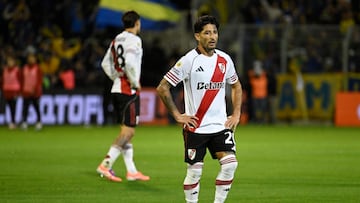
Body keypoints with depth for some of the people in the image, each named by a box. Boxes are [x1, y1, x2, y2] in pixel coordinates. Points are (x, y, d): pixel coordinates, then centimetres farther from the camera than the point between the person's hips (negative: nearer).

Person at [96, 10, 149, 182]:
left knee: (126, 131, 12)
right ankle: (106, 164, -15)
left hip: (117, 89, 9)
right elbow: (130, 63, -25)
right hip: (129, 91, -9)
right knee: (128, 131, -6)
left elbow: (106, 64, 19)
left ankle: (131, 171, 13)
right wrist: (135, 83, -14)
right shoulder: (134, 40, -11)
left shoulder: (116, 40, 14)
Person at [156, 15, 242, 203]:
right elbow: (162, 88, -8)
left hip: (221, 124, 4)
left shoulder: (224, 59, 5)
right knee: (194, 170, -1)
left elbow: (236, 86, 22)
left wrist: (236, 114, 11)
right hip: (196, 126, -4)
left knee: (230, 164, -11)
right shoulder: (188, 61, -10)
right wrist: (177, 115, -9)